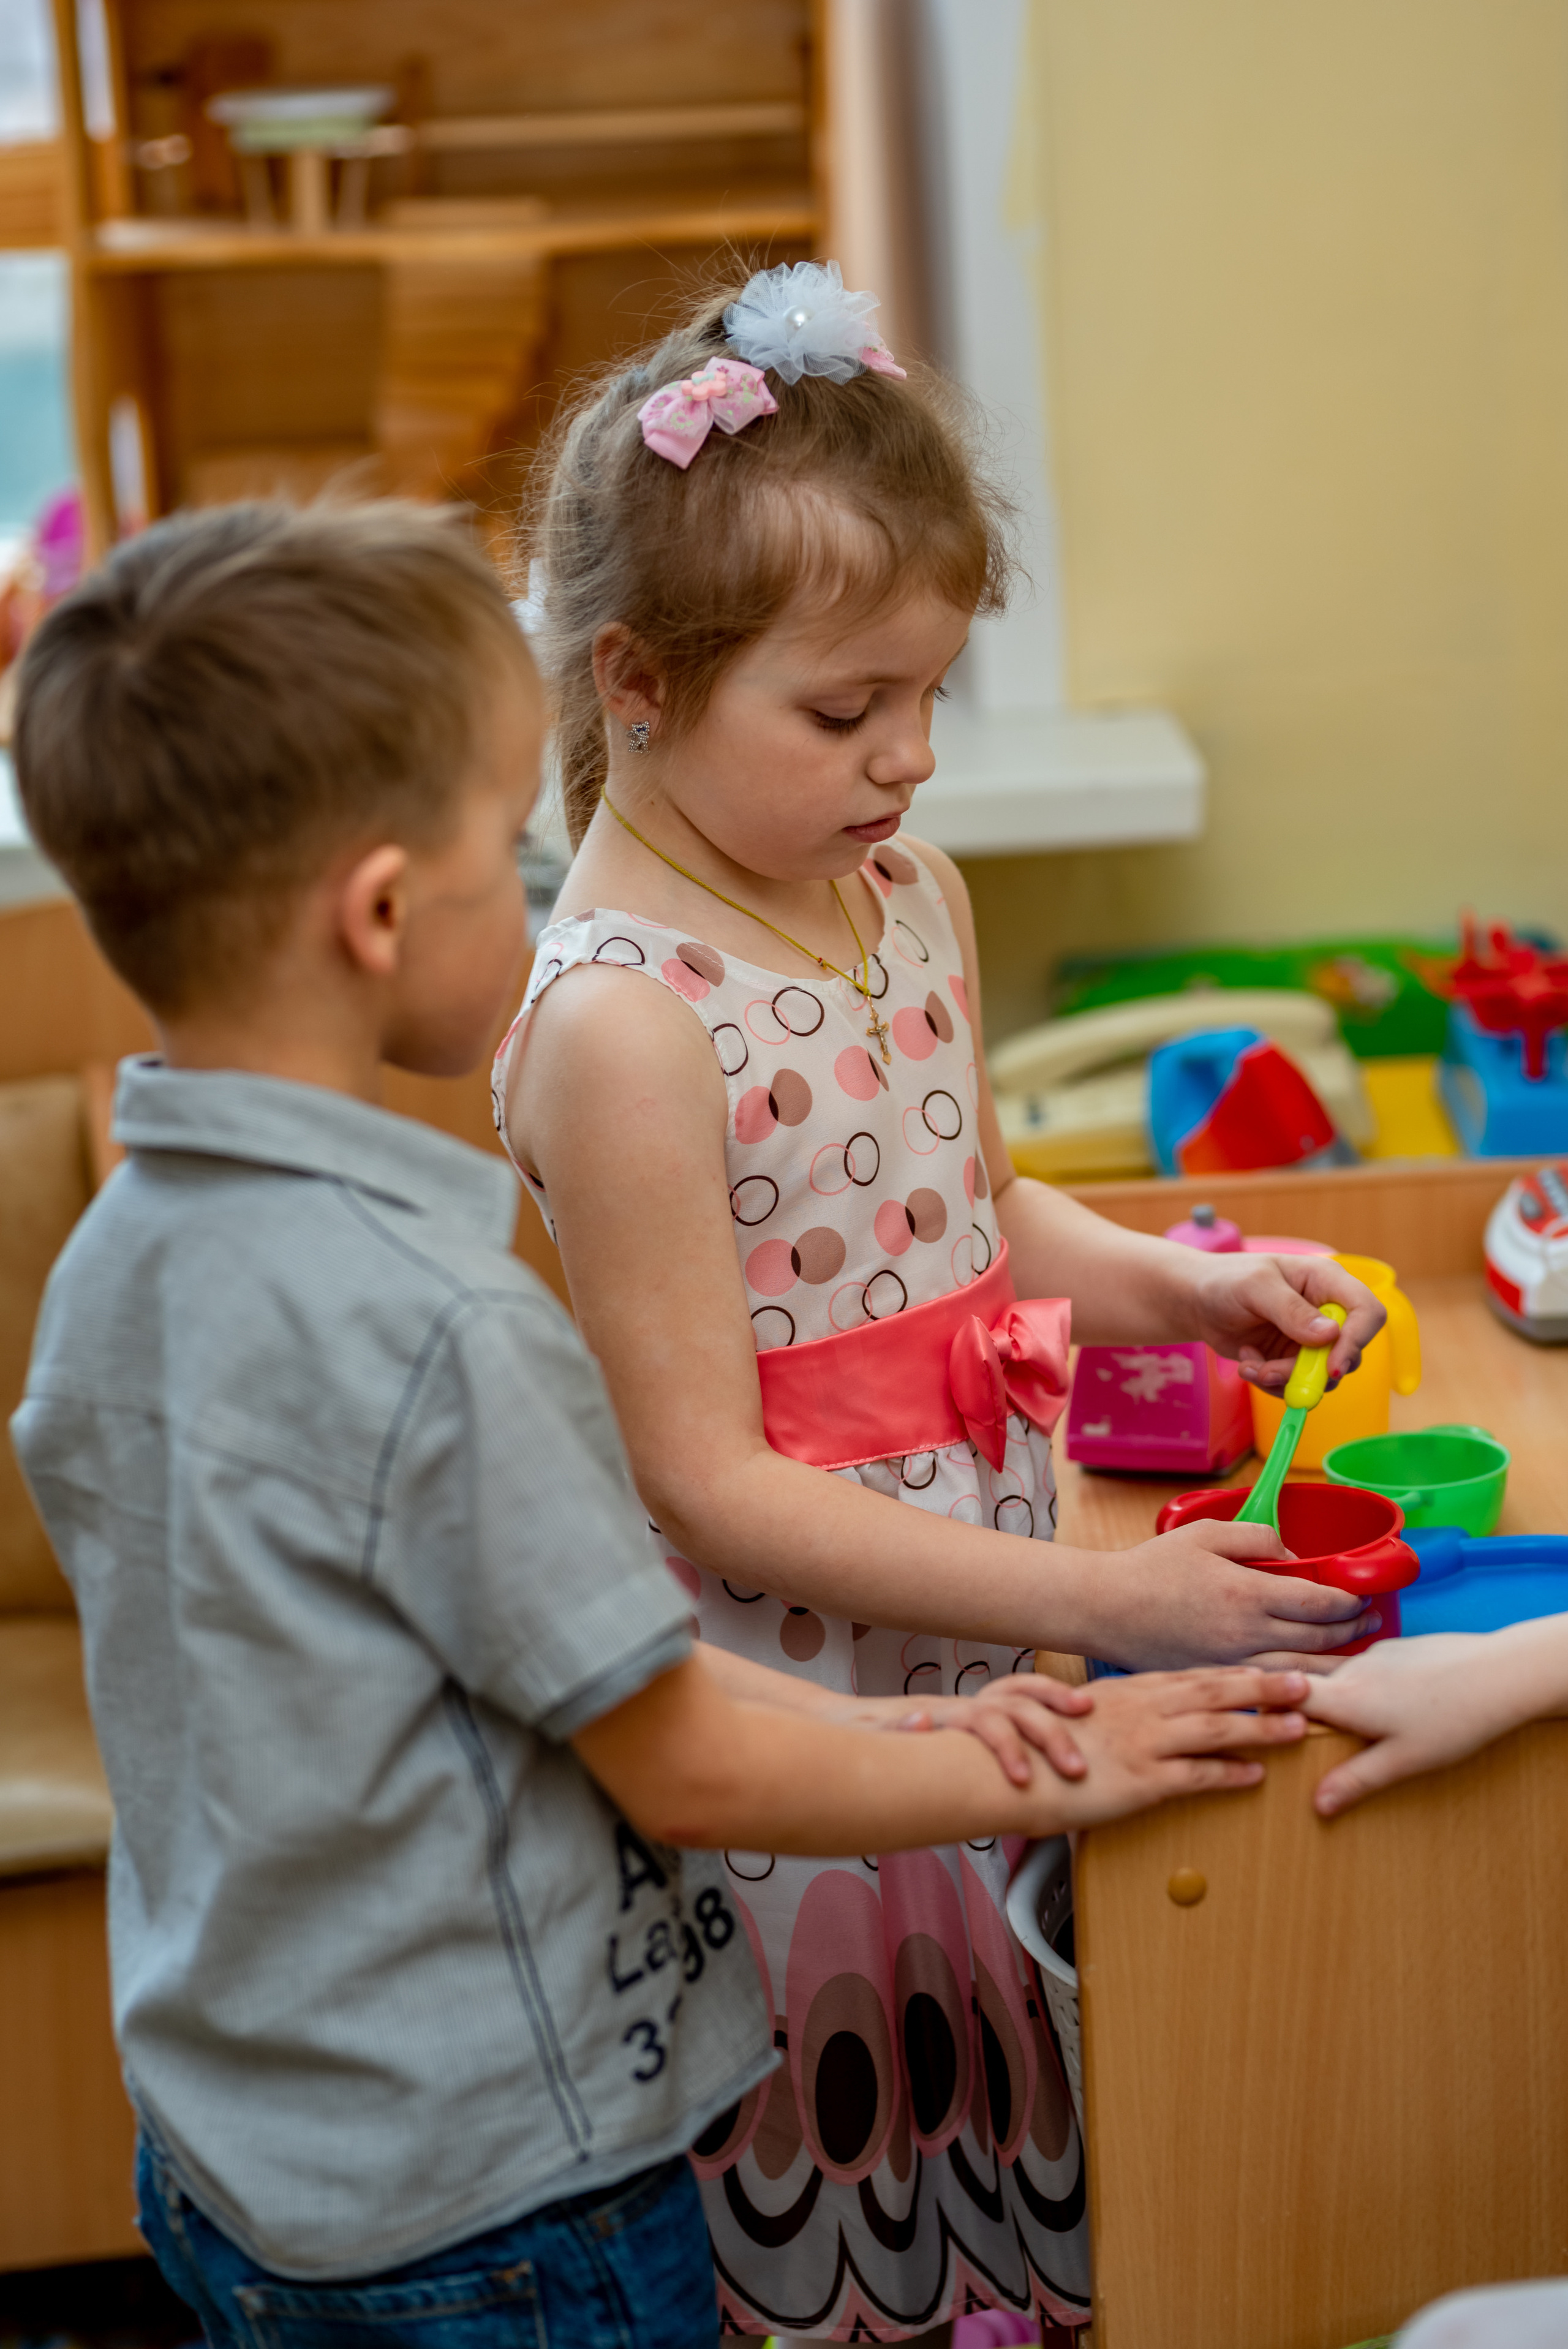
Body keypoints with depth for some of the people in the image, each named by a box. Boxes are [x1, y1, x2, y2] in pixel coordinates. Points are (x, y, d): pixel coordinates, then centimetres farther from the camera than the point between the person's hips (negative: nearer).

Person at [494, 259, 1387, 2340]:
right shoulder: (618, 1024, -22)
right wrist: (1091, 1598, -22)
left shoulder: (915, 896, 3)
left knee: (1018, 2161, 19)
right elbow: (713, 1487, -21)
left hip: (991, 1668, 7)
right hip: (795, 1720, -7)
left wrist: (1188, 1288, 1)